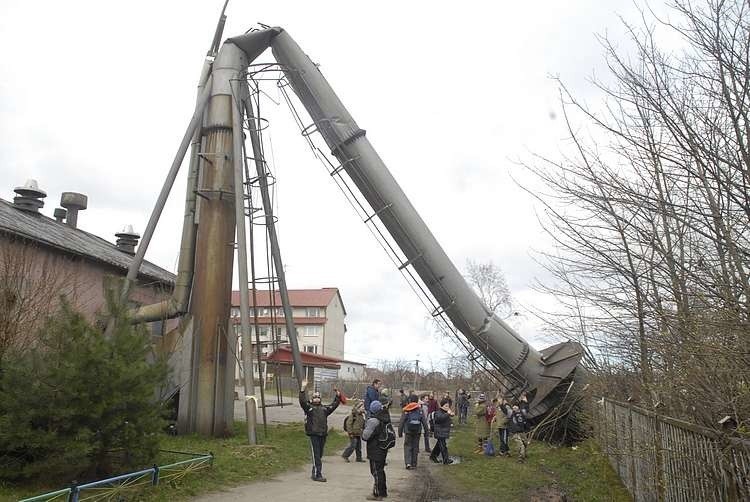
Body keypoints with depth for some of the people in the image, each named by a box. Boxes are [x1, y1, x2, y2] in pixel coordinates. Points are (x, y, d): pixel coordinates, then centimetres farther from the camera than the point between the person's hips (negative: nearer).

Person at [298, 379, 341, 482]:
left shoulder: (324, 408, 21)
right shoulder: (308, 407, 4)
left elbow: (334, 405, 27)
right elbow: (302, 401, -12)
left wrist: (338, 396, 18)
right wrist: (303, 389, -23)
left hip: (323, 434, 6)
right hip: (313, 434, -6)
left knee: (319, 455, 11)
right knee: (316, 455, -8)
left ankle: (315, 473, 22)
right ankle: (317, 475, -7)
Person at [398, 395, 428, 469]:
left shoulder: (405, 410, -3)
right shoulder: (420, 410, 1)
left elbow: (401, 422, -3)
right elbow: (424, 421, 1)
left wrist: (400, 432, 3)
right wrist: (426, 431, 7)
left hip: (408, 431, -2)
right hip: (417, 431, 2)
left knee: (407, 446, 7)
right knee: (415, 447, 12)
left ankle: (408, 463, -10)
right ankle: (414, 464, 15)